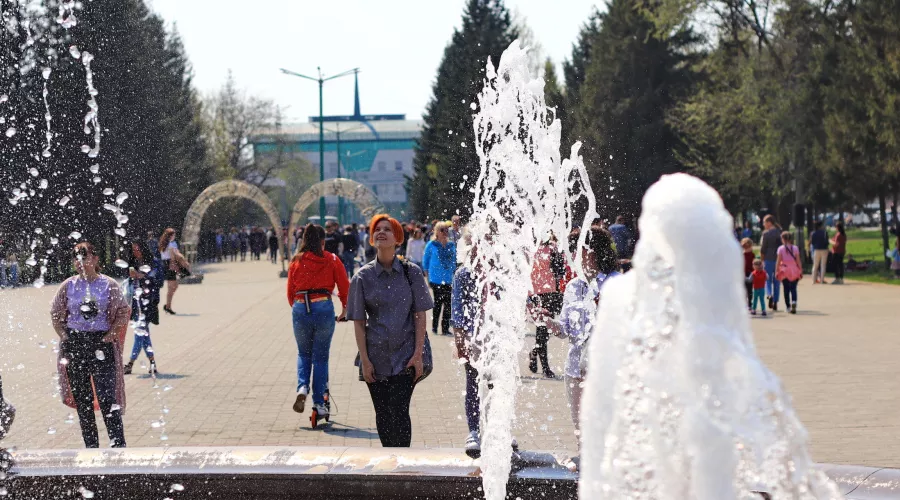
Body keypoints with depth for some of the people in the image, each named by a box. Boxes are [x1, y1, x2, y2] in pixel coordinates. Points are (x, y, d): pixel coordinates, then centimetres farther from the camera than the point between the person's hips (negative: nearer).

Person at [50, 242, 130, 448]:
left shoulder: (108, 285, -2)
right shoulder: (68, 286, 5)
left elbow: (124, 312, 2)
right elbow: (55, 313, 13)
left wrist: (111, 334, -5)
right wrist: (64, 336, 3)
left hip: (101, 344, -3)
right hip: (74, 344, 3)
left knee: (107, 397, -11)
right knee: (81, 398, 8)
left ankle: (118, 445, -9)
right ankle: (91, 447, 17)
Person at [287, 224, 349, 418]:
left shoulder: (296, 261, 6)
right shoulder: (332, 260, 2)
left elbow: (290, 292, 10)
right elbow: (344, 287, 3)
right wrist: (345, 309, 19)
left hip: (300, 309, 1)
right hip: (324, 309, -1)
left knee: (303, 353, 21)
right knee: (321, 357, 9)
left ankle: (302, 388, -3)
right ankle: (319, 403, 10)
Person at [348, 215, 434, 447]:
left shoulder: (412, 273, -1)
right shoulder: (363, 277, 1)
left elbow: (420, 316, -1)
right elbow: (358, 322, 2)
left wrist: (418, 354, -8)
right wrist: (365, 360, -4)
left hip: (405, 354, -2)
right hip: (376, 356, 2)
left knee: (399, 411, -12)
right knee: (383, 414, 7)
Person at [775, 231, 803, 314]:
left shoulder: (781, 249, -4)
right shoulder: (795, 248, 0)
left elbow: (778, 261, -6)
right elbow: (798, 261, 0)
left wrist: (777, 271, -1)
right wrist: (800, 271, 7)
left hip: (784, 271, -1)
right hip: (794, 271, 1)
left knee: (786, 289, 7)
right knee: (793, 288, 2)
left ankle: (788, 306, 7)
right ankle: (794, 301, -22)